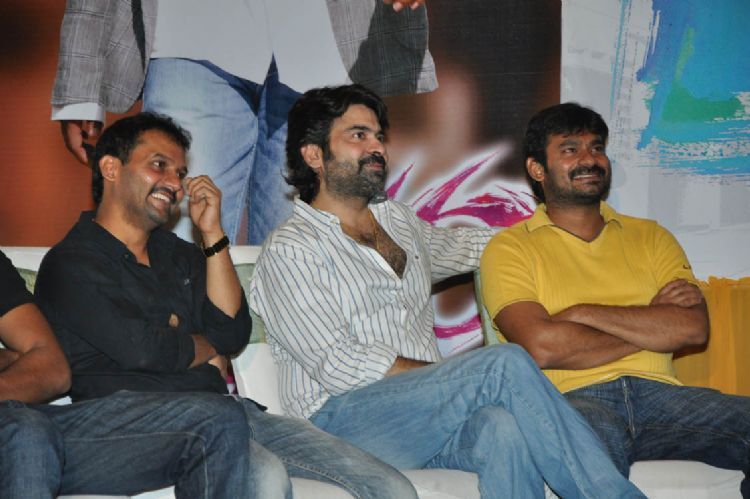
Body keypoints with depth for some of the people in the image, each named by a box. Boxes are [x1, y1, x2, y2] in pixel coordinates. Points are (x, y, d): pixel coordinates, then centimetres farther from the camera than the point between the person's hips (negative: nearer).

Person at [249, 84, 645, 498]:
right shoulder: (289, 250, -2)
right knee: (506, 364, -27)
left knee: (503, 429, -32)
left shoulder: (399, 220, 22)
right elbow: (338, 365, -12)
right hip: (345, 418, -6)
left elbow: (461, 245, 43)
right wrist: (462, 378, -14)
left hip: (427, 416, 6)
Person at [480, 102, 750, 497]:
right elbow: (542, 347, -8)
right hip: (572, 400, -5)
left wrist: (584, 314, -3)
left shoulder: (649, 237, 22)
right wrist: (651, 325, 2)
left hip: (658, 392, 5)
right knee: (595, 433, -41)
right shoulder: (510, 249, 10)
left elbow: (694, 328, 5)